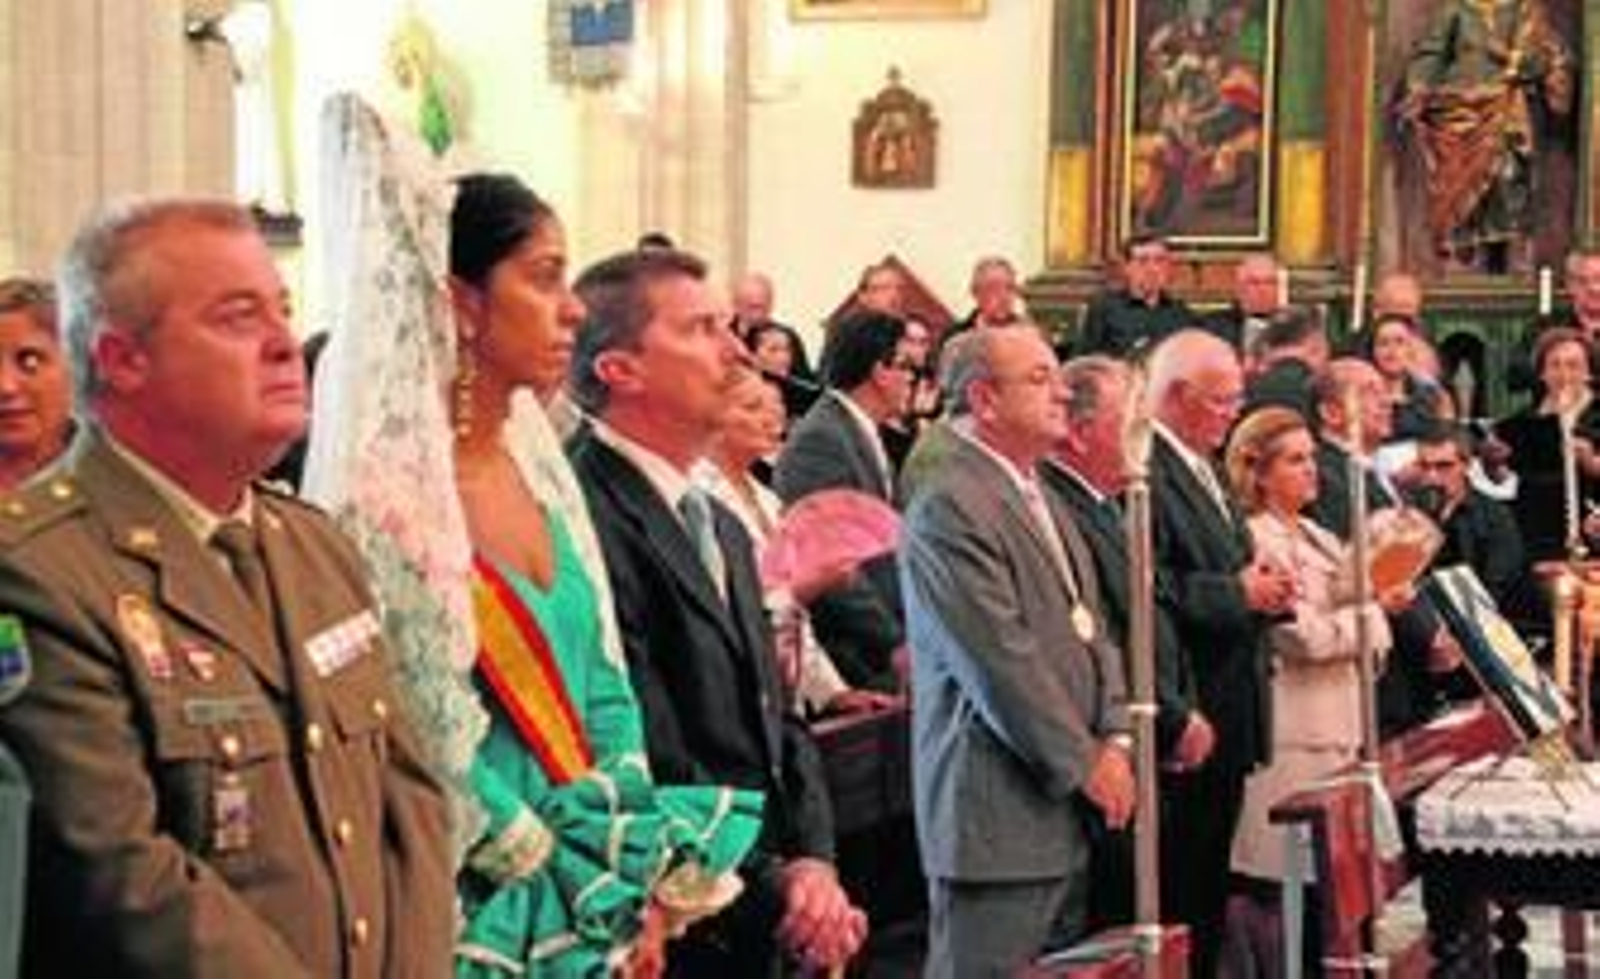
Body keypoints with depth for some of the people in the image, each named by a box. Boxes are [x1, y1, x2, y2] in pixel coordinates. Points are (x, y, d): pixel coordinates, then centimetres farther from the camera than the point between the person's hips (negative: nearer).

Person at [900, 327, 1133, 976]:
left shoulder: (1036, 496, 17)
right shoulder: (950, 507, -15)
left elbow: (1090, 626, 17)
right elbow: (1001, 659, -19)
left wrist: (1114, 737, 3)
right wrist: (1086, 761, -13)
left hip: (1066, 807, 9)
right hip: (997, 814, -9)